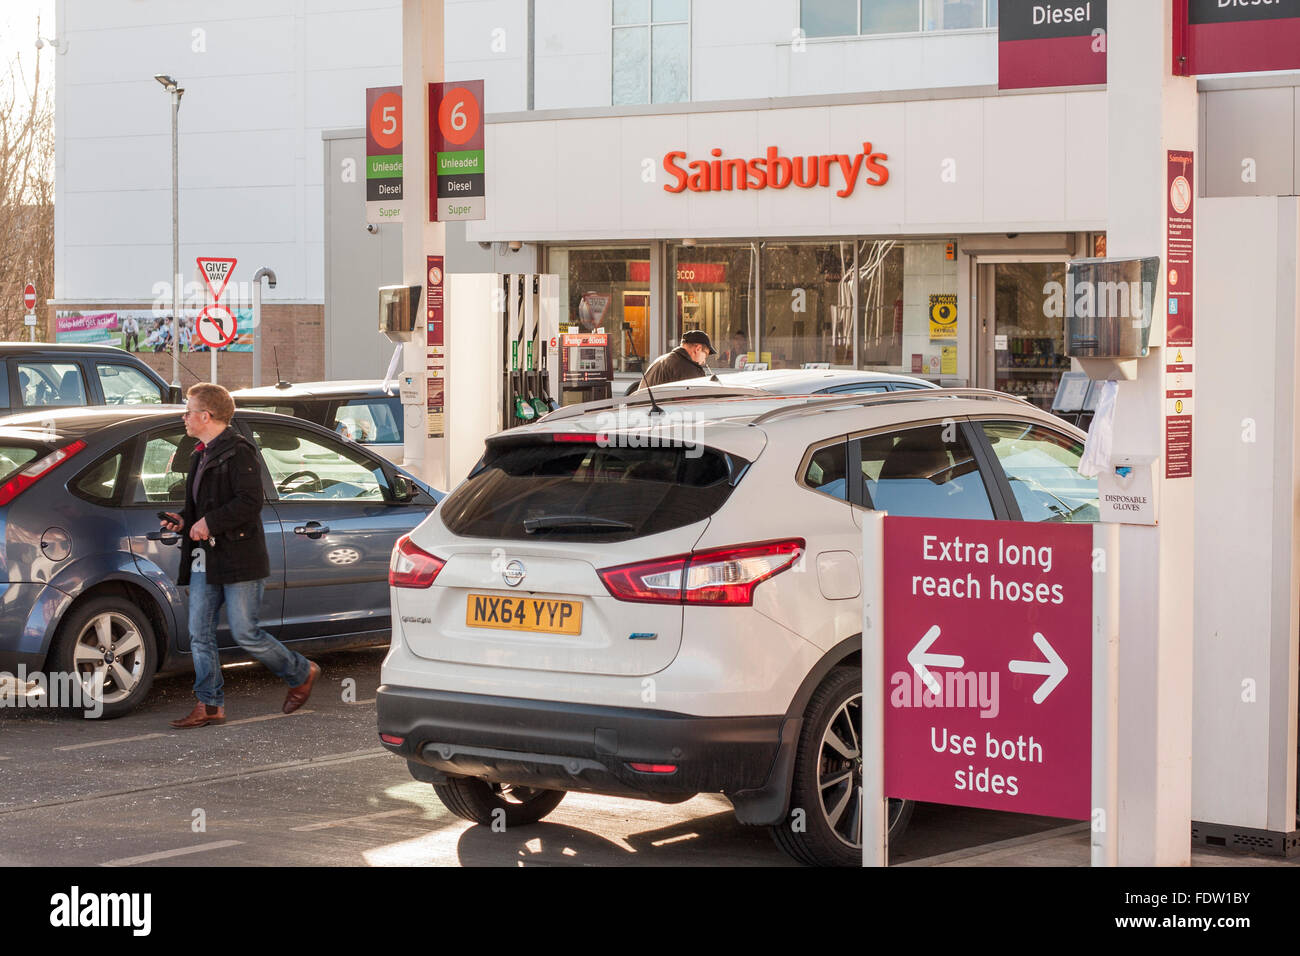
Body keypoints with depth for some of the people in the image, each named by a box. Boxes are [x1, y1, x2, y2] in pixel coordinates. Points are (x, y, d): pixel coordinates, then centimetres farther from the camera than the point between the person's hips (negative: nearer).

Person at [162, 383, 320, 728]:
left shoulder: (238, 452, -11)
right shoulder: (201, 455, 19)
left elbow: (250, 503, -21)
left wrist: (209, 523, -19)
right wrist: (184, 521, 9)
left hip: (239, 560, -9)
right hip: (205, 561, 9)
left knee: (245, 634, -5)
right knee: (200, 634, 2)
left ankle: (302, 673, 15)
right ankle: (210, 705, 6)